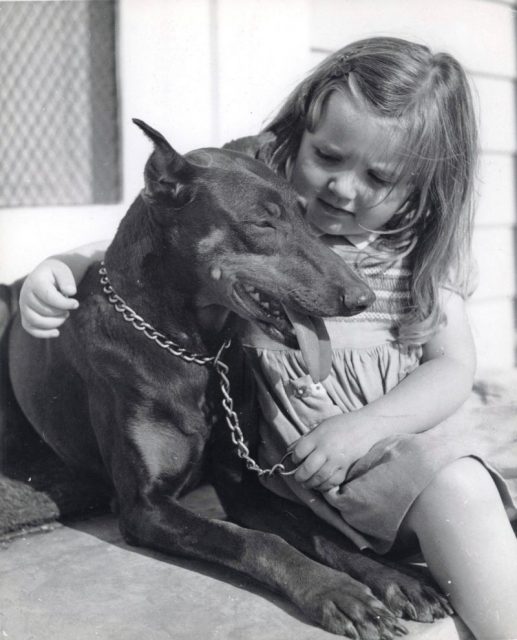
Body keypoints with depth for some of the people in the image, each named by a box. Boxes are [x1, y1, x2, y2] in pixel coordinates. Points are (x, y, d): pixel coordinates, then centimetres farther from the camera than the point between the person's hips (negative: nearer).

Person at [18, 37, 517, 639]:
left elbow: (453, 365, -1)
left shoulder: (423, 251, 2)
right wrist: (60, 266, -16)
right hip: (300, 433, -1)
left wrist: (365, 426, -18)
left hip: (413, 415, 2)